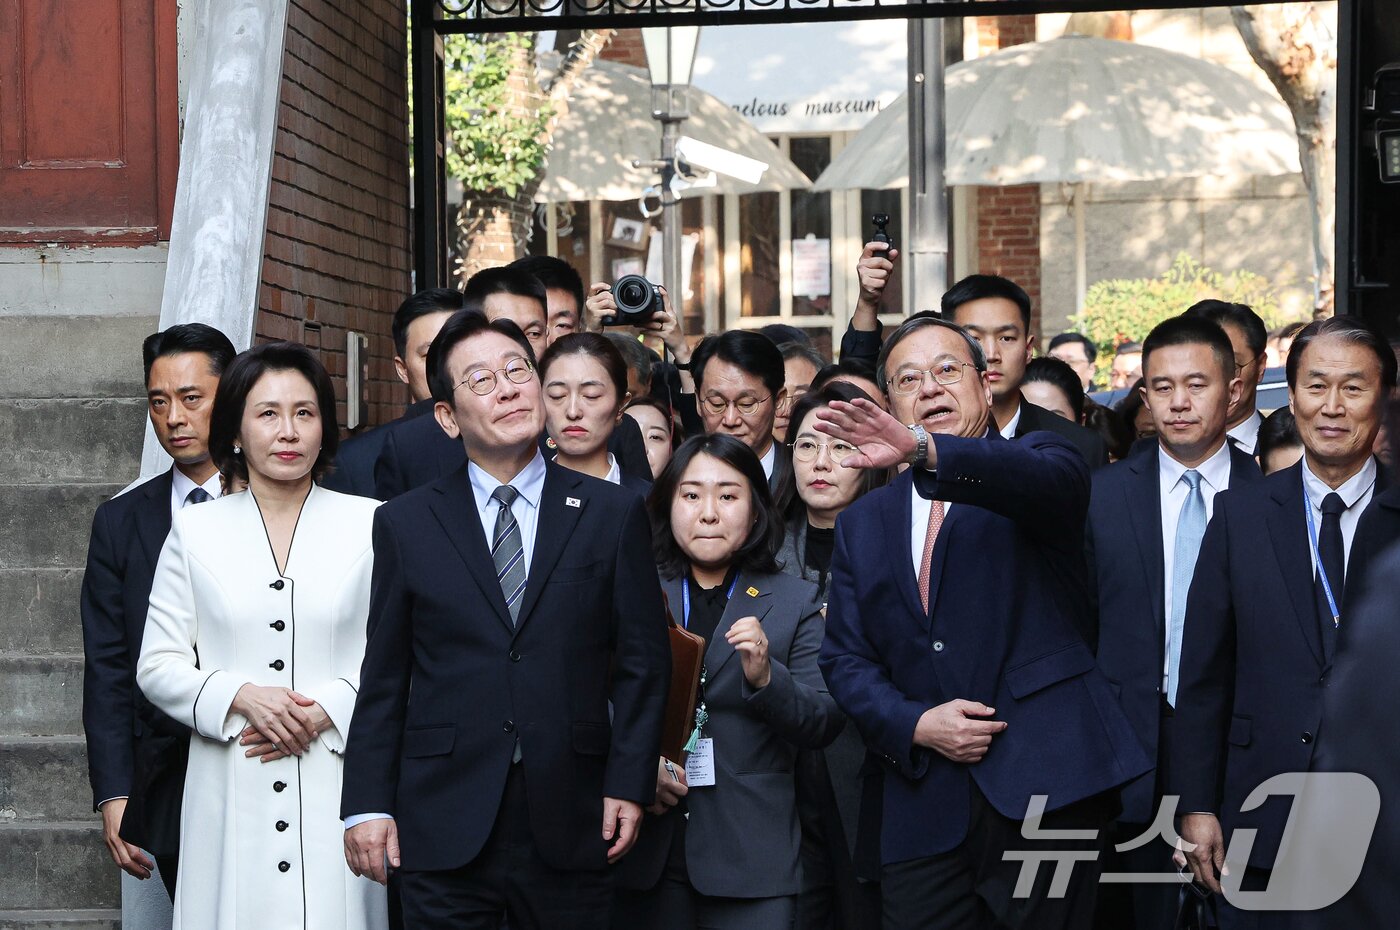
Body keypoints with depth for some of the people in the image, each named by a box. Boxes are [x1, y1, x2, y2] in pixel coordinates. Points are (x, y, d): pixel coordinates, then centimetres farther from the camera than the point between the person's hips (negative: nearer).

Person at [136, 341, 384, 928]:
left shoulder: (369, 524, 6)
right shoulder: (194, 531, 9)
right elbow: (158, 665, 6)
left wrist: (326, 710, -12)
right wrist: (241, 696, -10)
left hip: (338, 790, 0)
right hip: (231, 798, 1)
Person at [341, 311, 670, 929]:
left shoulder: (614, 514, 5)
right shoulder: (405, 524, 6)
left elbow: (643, 660, 5)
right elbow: (382, 676, 6)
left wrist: (630, 784, -2)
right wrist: (368, 803, 1)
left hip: (568, 823, 0)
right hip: (445, 827, 0)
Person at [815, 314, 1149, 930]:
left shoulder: (1033, 468, 5)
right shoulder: (863, 522, 16)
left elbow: (1046, 479, -21)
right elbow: (845, 659, 12)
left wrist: (923, 450, -38)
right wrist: (915, 723, -8)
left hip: (1043, 789, -3)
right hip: (923, 811, 3)